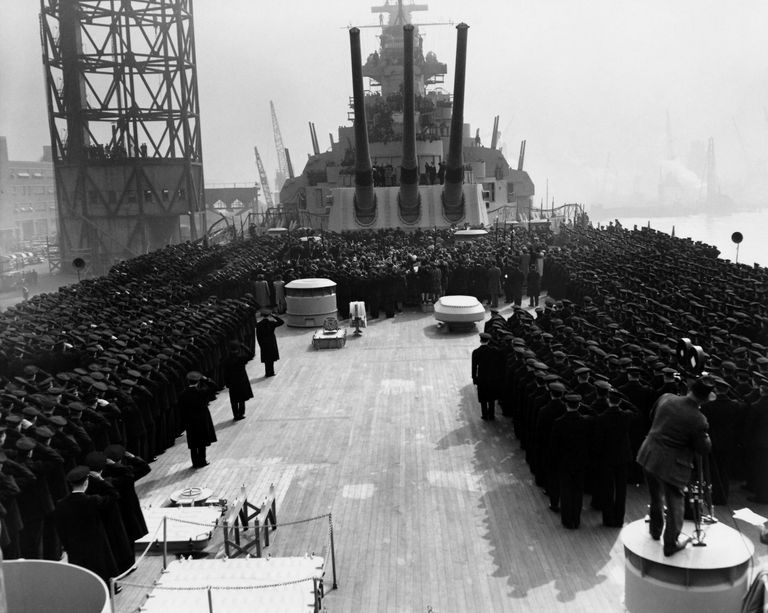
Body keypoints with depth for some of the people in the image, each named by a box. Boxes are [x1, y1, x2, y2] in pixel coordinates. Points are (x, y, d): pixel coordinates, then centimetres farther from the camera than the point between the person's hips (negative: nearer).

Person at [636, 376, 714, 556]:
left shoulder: (666, 398, -7)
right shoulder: (698, 420, -21)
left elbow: (653, 414, 14)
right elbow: (704, 448, -9)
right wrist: (706, 437, 9)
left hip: (649, 456, 6)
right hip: (671, 465, -5)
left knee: (656, 497, 26)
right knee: (674, 503, 12)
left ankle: (656, 529, 43)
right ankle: (671, 544, 19)